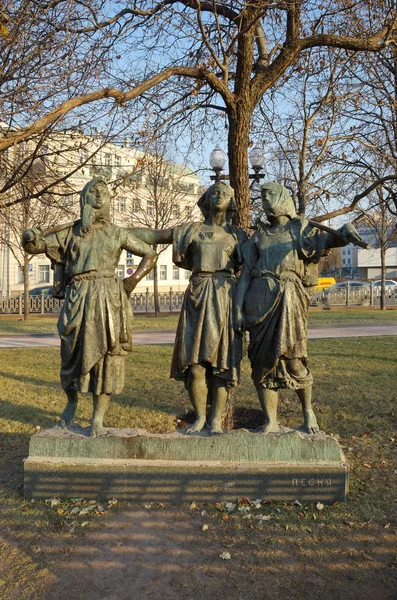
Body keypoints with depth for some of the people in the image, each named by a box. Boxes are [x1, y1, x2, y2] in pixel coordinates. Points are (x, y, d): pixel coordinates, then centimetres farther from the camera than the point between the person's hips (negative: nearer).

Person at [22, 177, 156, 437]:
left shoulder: (118, 233, 10)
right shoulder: (70, 231, 11)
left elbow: (150, 255, 13)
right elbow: (33, 246, 15)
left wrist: (132, 281, 4)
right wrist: (30, 236, -6)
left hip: (109, 299, 0)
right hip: (78, 299, 1)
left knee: (106, 356, -2)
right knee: (73, 354, 6)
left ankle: (98, 418, 7)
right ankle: (72, 402, 34)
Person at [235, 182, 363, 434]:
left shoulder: (300, 227, 12)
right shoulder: (259, 236, 19)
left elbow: (325, 239, -9)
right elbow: (245, 274, 12)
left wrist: (342, 233, -32)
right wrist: (238, 309, 3)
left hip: (289, 299, -3)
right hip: (259, 299, 3)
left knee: (294, 360, -2)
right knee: (262, 361, 1)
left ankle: (308, 411, 22)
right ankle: (271, 422, 10)